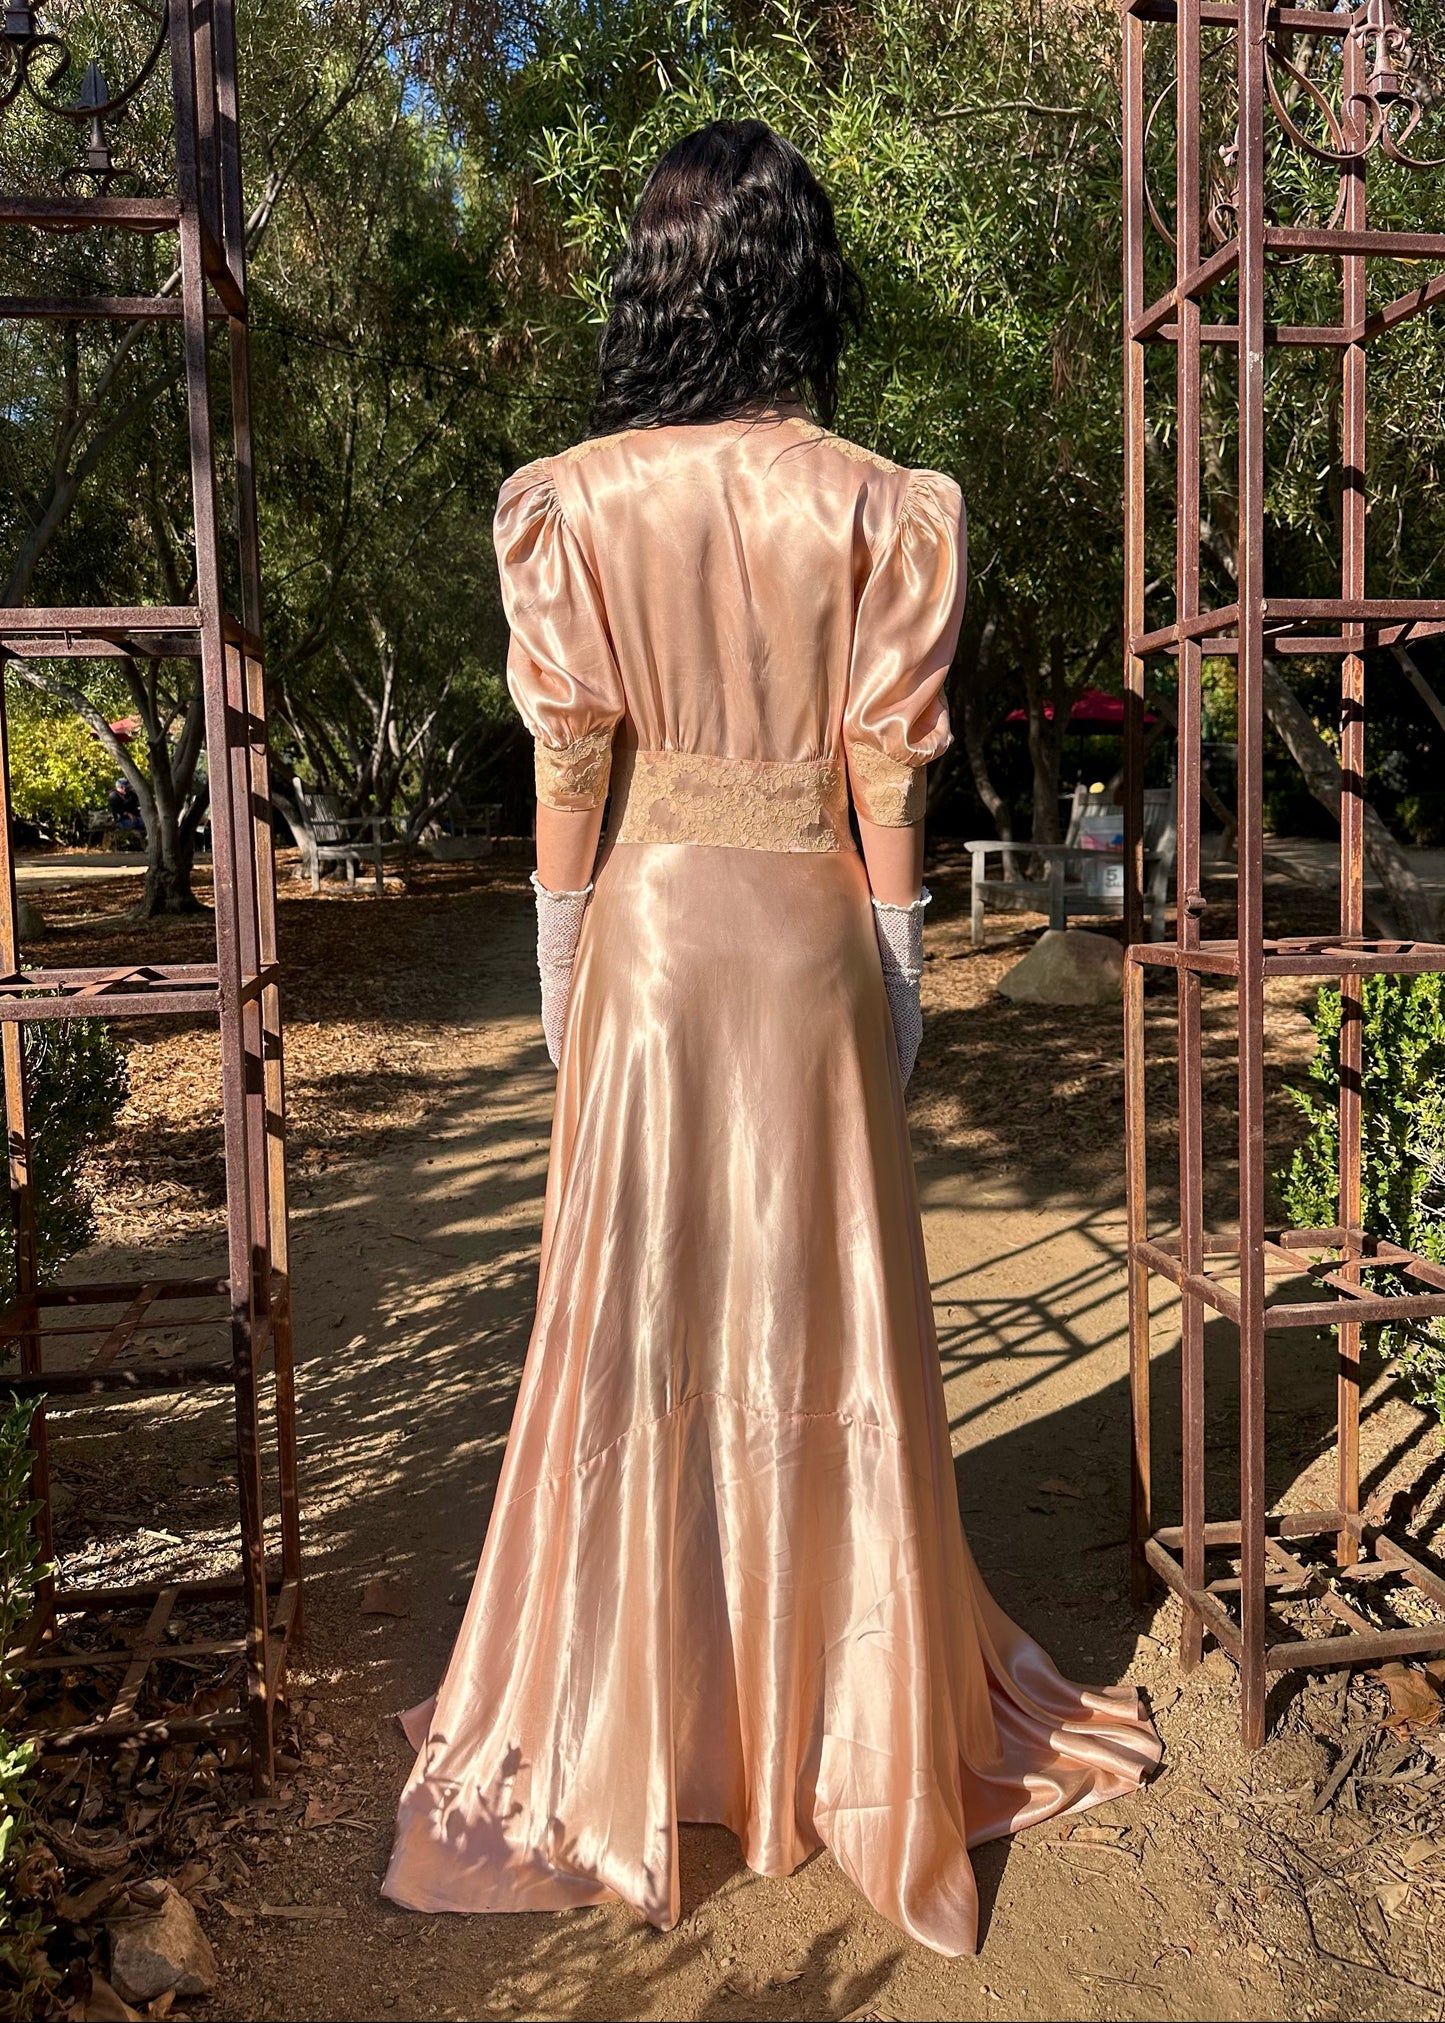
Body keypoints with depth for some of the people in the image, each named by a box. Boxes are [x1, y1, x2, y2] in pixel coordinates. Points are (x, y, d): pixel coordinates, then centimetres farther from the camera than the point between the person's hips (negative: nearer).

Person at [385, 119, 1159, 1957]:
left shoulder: (578, 501, -4)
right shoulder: (877, 506, -5)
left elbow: (569, 761, -4)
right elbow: (885, 771, -5)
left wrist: (560, 960, 5)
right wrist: (898, 966, 4)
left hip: (648, 922, 0)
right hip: (811, 924, 0)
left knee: (631, 1302, 11)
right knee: (827, 1305, 12)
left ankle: (624, 1720, 28)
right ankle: (848, 1711, 30)